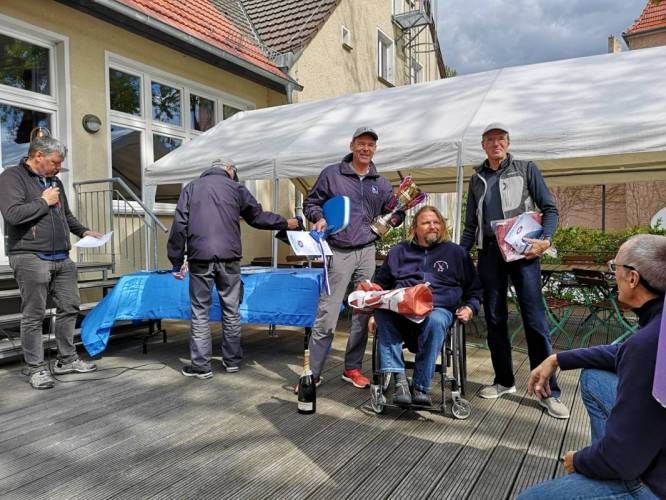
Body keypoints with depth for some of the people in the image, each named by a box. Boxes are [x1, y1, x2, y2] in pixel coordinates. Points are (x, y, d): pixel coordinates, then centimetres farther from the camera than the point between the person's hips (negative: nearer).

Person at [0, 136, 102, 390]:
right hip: (31, 258, -7)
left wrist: (84, 231, 13)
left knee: (69, 307, 10)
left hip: (61, 258, 7)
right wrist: (44, 202, -9)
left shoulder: (54, 181, 18)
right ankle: (36, 368, 11)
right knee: (34, 315, 0)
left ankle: (67, 359, 23)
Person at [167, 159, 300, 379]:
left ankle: (201, 366, 9)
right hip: (228, 258, 0)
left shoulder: (191, 188, 13)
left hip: (199, 258, 0)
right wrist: (286, 223, 29)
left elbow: (179, 225, 6)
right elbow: (258, 216, 15)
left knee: (200, 312, 6)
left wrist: (177, 261, 8)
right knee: (231, 310, 10)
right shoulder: (235, 187, 11)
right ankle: (232, 360, 19)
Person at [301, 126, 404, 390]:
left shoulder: (381, 183, 14)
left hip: (367, 252, 4)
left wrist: (392, 219, 2)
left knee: (363, 313, 8)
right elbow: (310, 202, 10)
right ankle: (312, 372, 4)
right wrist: (319, 218, -9)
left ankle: (352, 368, 22)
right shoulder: (332, 173, 4)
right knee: (327, 314, -7)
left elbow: (396, 210, 24)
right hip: (339, 252, -4)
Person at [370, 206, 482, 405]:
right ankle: (398, 377, -33)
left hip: (438, 309, -1)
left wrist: (470, 308, 7)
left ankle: (421, 387, -29)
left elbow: (474, 289, 25)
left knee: (435, 321, -38)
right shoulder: (399, 251, 25)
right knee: (381, 312, -34)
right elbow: (380, 283, 29)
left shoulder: (456, 252, 22)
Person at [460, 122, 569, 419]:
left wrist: (546, 240, -13)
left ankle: (548, 392, 2)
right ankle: (504, 381, 20)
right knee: (494, 320, 6)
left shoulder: (526, 170, 7)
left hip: (523, 250, -3)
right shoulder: (477, 179, 16)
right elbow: (470, 225, 18)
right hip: (489, 253, 4)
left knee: (535, 320, -6)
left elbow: (550, 208, 4)